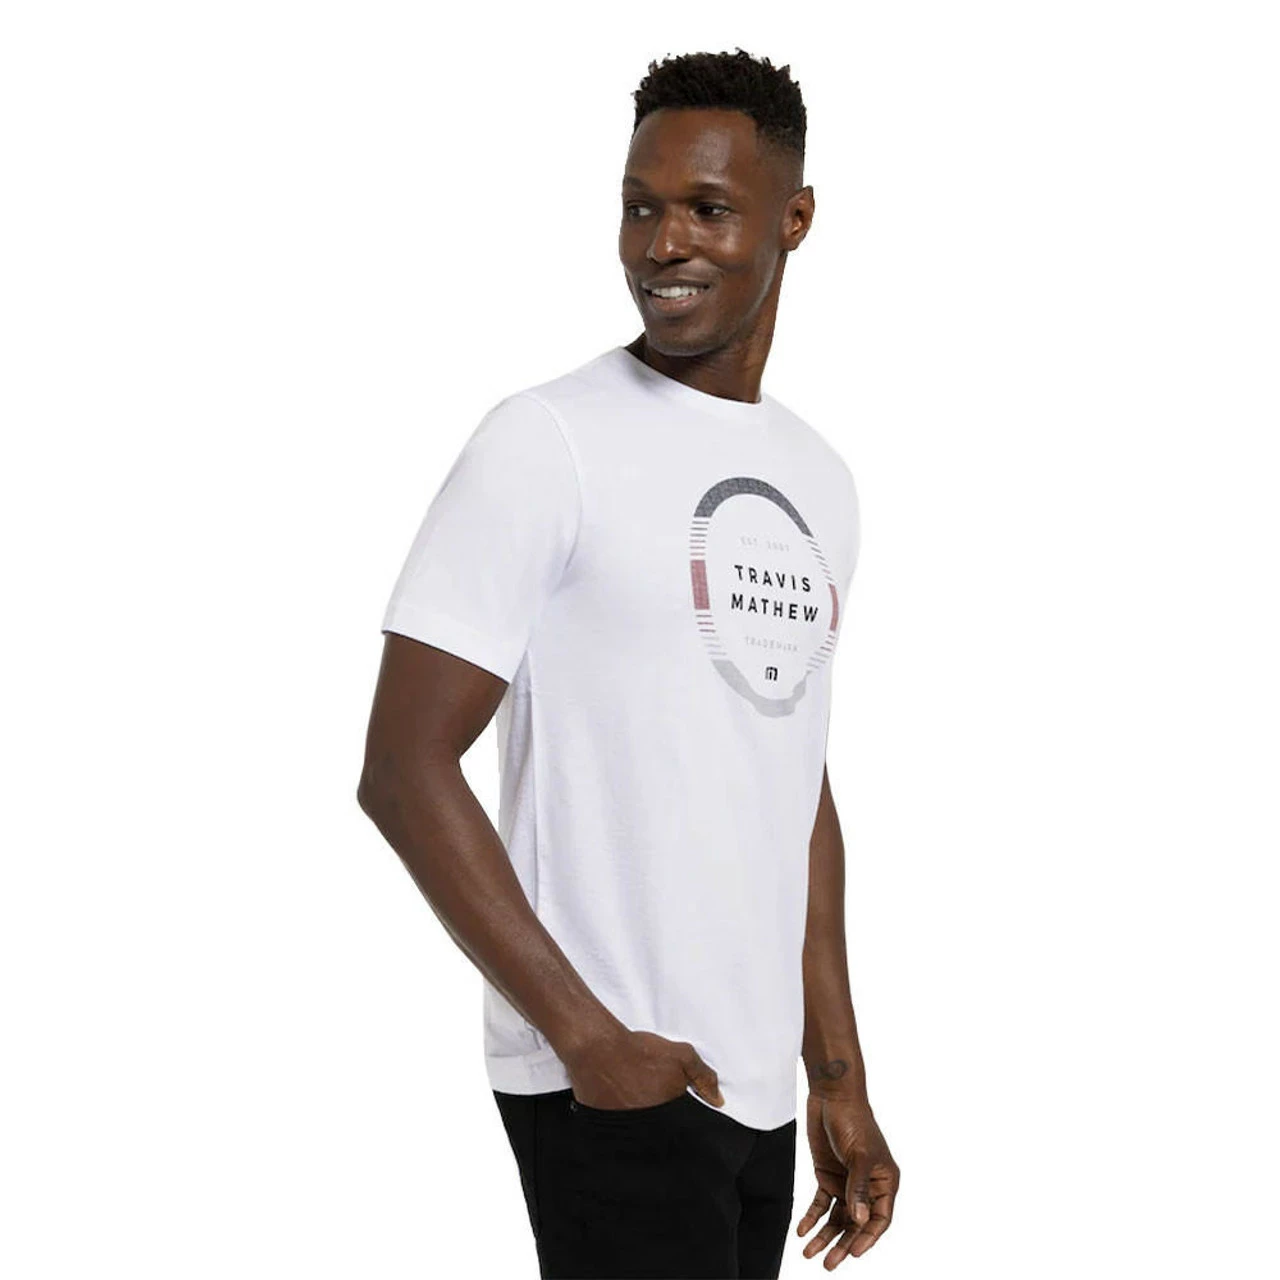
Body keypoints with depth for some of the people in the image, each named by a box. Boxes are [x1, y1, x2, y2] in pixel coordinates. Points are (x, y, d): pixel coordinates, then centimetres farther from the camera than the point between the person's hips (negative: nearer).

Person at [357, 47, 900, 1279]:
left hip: (758, 1088, 7)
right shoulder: (547, 442, -9)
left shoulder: (819, 479, 12)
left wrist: (840, 1077, 15)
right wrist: (588, 1036, -16)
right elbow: (404, 770, -13)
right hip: (609, 1084, -6)